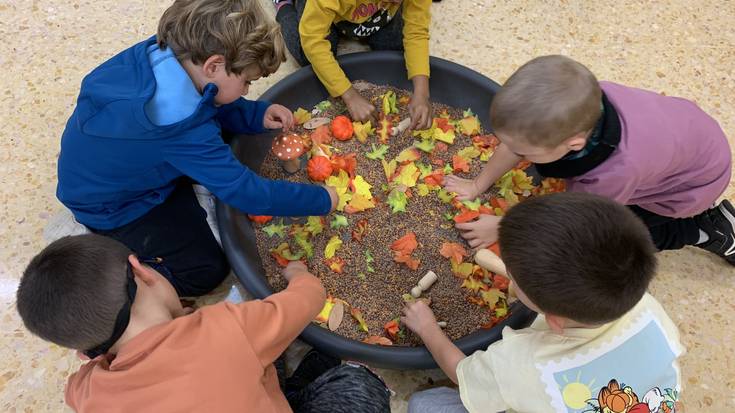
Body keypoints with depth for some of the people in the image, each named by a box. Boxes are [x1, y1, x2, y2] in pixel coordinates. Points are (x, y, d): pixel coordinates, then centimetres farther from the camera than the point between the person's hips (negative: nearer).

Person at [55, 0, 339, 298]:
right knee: (208, 270, -5)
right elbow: (245, 192, -32)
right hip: (110, 206, -8)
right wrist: (322, 200, -22)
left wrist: (258, 114, -11)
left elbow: (210, 104, 3)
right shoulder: (183, 129, -39)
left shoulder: (162, 53, -18)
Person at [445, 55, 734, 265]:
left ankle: (706, 228, 10)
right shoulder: (578, 103, -32)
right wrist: (478, 186, -6)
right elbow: (517, 142, -15)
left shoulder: (614, 173, -43)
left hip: (699, 176, -5)